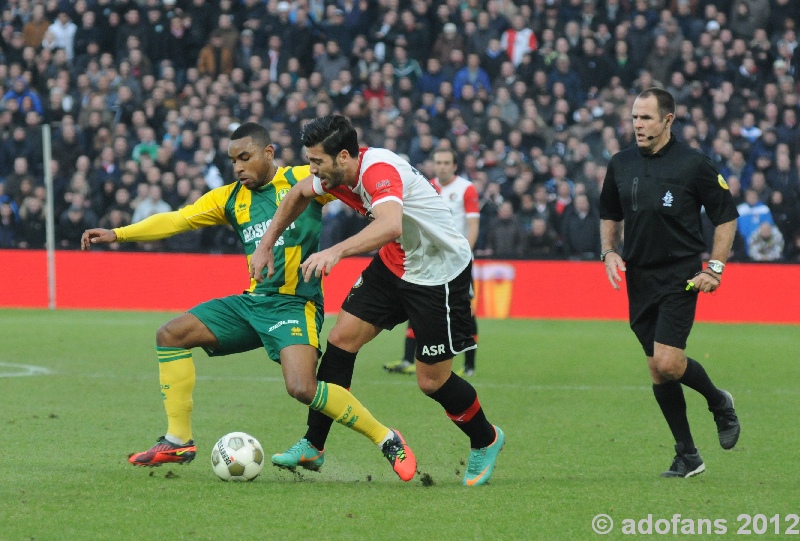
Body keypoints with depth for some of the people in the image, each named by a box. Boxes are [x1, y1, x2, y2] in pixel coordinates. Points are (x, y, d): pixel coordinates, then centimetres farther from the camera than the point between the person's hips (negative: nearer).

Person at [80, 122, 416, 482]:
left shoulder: (303, 180, -4)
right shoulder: (230, 198, 10)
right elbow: (176, 220, 7)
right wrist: (117, 234, -2)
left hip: (295, 304, -7)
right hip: (252, 303, 7)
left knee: (302, 388, -27)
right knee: (171, 336, 0)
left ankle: (386, 440, -10)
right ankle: (178, 441, 5)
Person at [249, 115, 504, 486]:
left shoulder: (378, 170, -32)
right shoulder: (338, 175, -6)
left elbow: (390, 225, -52)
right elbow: (299, 193, 17)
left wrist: (336, 251, -63)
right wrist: (266, 245, 12)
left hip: (441, 272, -8)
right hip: (393, 265, 8)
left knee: (432, 381, -4)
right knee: (342, 338, -2)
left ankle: (486, 441, 24)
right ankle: (313, 446, 5)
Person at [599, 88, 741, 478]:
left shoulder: (693, 164, -6)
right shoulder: (621, 164, 7)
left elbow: (726, 216, -1)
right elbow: (609, 215, 22)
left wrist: (715, 267, -9)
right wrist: (609, 252, 4)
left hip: (679, 276, -5)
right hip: (639, 278, 5)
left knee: (667, 364, -18)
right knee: (658, 370, 4)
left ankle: (719, 402, 13)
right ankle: (687, 456, 14)